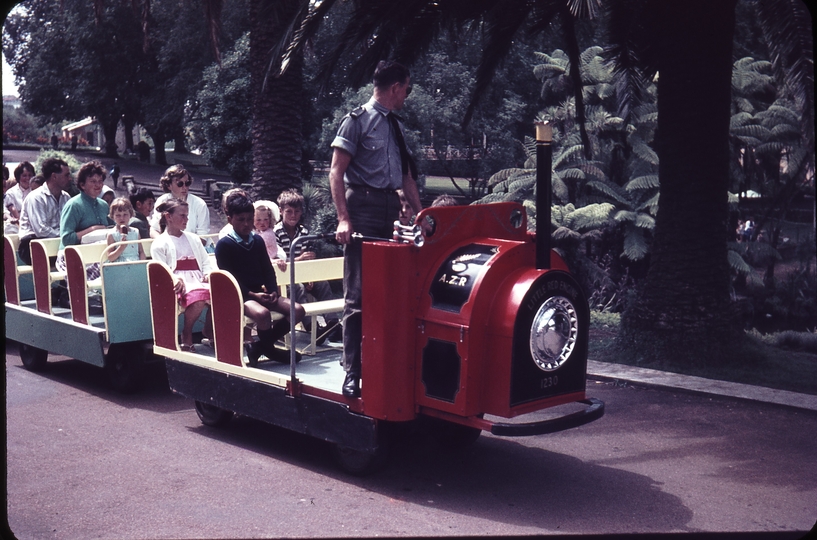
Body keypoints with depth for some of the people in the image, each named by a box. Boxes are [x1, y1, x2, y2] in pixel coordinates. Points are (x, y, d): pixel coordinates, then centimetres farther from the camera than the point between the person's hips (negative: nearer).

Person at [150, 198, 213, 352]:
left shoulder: (193, 238, 26)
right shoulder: (159, 244, 9)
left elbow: (206, 262, 23)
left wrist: (208, 274, 0)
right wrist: (176, 279, -22)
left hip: (199, 281, 5)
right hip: (180, 285, -5)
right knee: (199, 297, -40)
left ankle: (209, 331, -2)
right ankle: (186, 336, -14)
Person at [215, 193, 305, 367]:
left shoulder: (258, 241, 15)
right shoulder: (224, 245, -3)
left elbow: (268, 271, 14)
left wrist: (273, 292, -5)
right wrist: (252, 294, -18)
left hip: (261, 293, 7)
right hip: (239, 295, -7)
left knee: (297, 310, -13)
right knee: (262, 313, -37)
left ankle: (260, 346, -6)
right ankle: (269, 348, -6)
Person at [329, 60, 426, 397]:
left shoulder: (395, 125, 19)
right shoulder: (357, 121, -2)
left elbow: (406, 176, 23)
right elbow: (336, 172, -8)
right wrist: (343, 219, -17)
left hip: (391, 208, 7)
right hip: (364, 208, -7)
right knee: (358, 293, -8)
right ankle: (352, 372, -5)